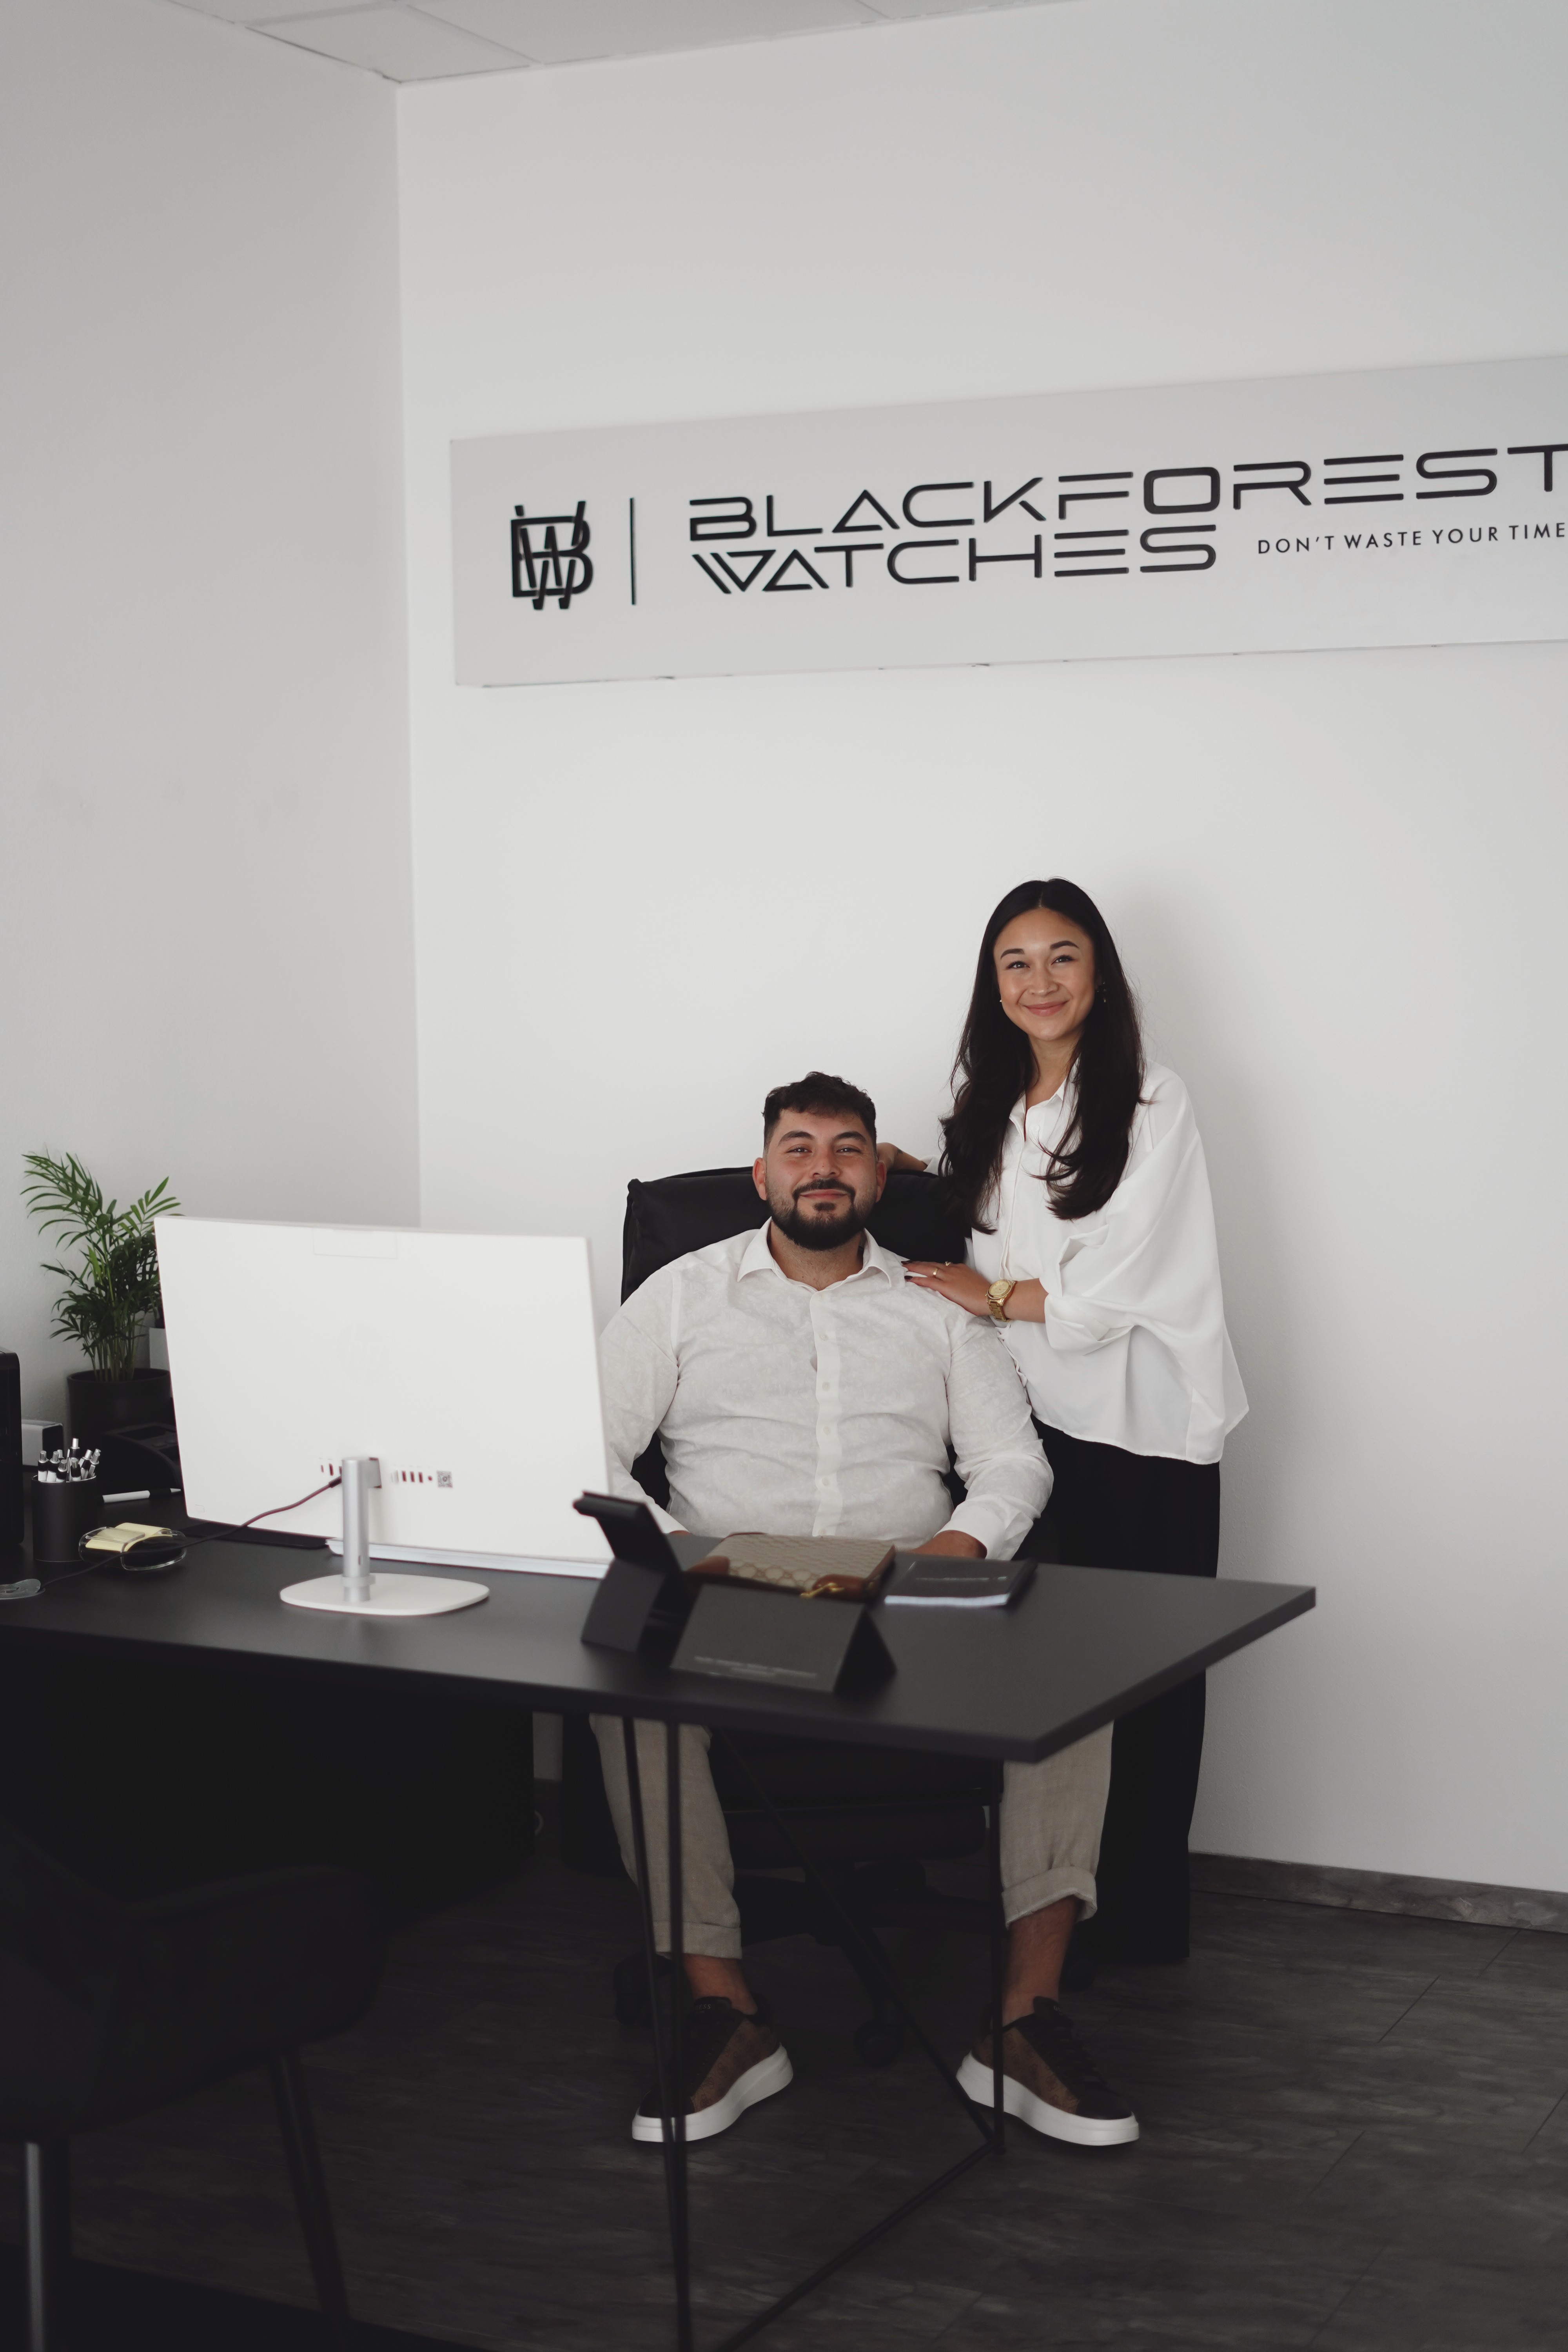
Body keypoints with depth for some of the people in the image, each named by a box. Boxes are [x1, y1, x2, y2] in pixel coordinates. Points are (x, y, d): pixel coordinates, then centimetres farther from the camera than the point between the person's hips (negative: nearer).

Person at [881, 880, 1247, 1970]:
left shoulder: (1152, 1101, -7)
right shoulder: (990, 1107, 14)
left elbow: (1122, 1282, -13)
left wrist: (997, 1297, -6)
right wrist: (917, 1183, 12)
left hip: (1141, 1432, -5)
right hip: (1030, 1420, 6)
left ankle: (1132, 1917, 9)